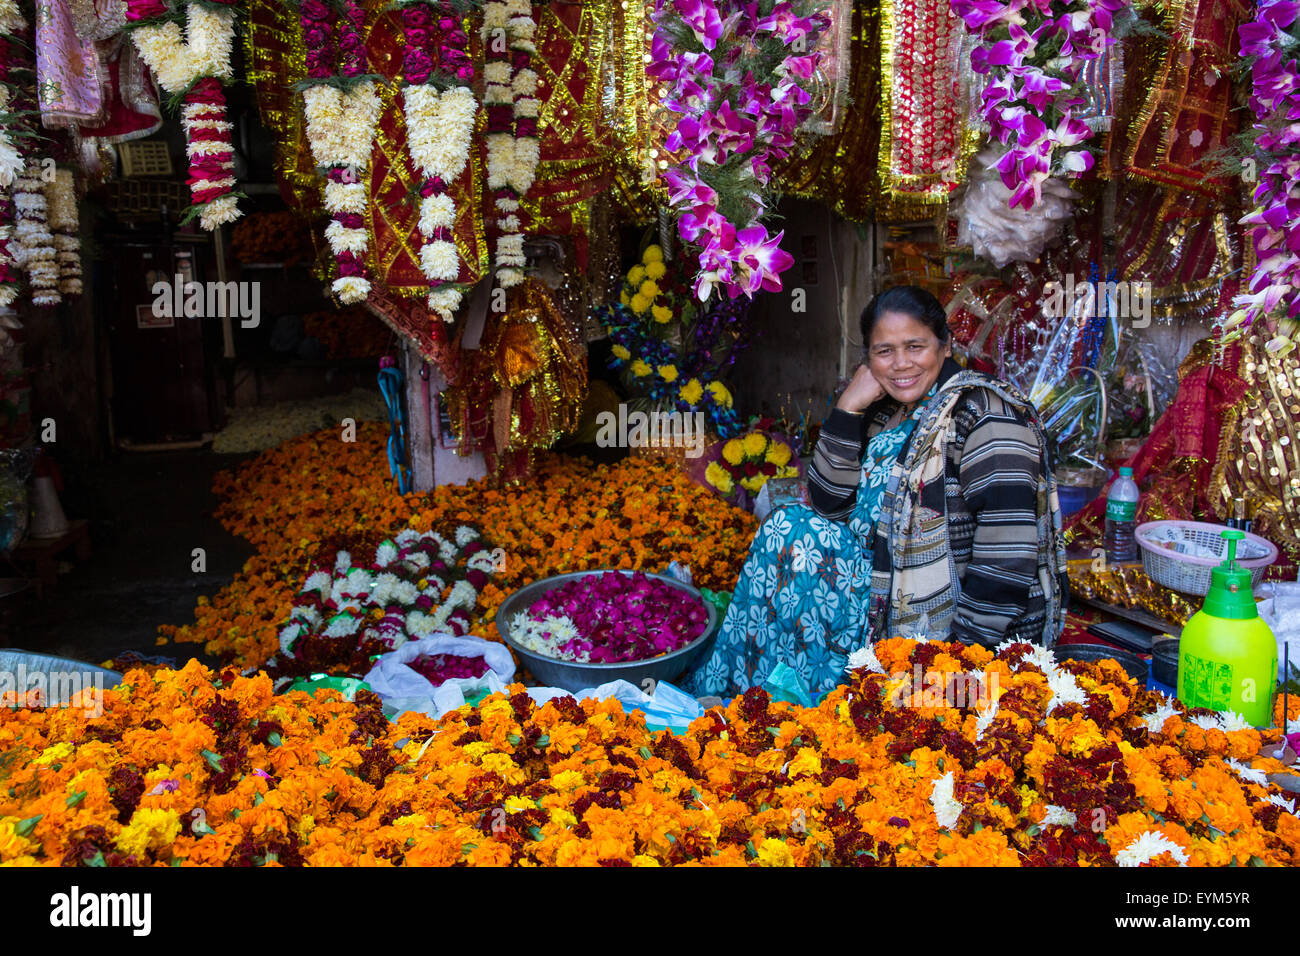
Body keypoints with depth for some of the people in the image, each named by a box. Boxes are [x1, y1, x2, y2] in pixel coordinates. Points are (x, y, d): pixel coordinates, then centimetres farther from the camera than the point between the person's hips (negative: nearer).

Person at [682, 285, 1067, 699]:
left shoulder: (984, 413, -16)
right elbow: (827, 504, 4)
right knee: (791, 528, -3)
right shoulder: (886, 414, 8)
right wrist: (848, 409, -5)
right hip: (893, 596, 8)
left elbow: (1009, 564, -23)